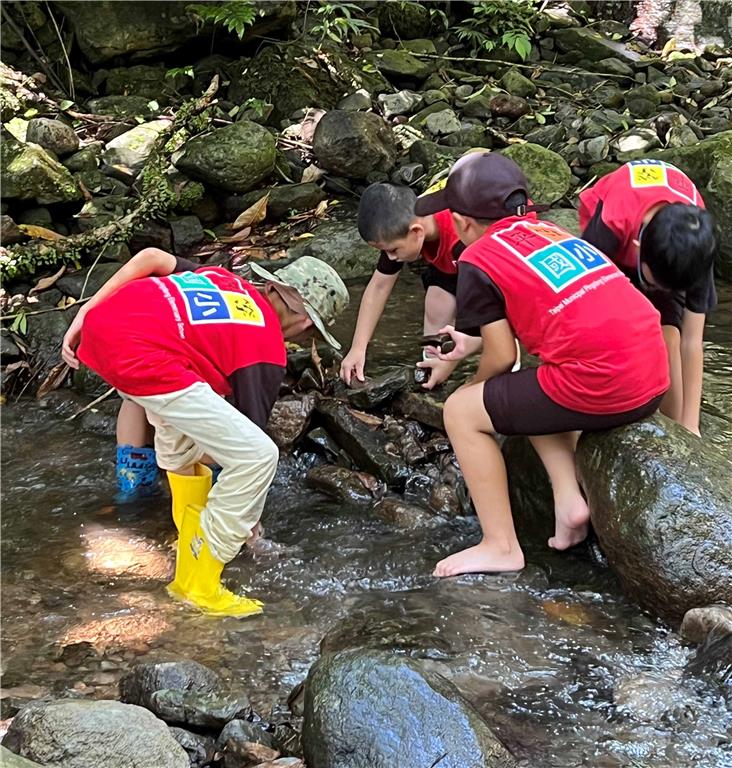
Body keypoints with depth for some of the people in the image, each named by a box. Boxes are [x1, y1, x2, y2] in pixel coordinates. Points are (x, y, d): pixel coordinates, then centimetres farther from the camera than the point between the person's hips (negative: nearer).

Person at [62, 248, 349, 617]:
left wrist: (84, 313, 16)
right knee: (259, 455, -1)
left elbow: (150, 257, 16)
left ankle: (194, 537, 43)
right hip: (137, 360, -9)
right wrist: (251, 516, 30)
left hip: (100, 325, 9)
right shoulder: (266, 355, 9)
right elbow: (246, 447, 15)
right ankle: (198, 584, 9)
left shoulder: (223, 279, 26)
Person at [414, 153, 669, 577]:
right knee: (533, 391, 33)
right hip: (655, 379, 8)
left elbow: (503, 357, 1)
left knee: (462, 411, 10)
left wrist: (475, 385, 22)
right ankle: (570, 499, 18)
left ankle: (501, 547, 12)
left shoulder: (478, 260, 0)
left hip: (600, 389, -8)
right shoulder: (550, 230, 20)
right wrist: (474, 339, 43)